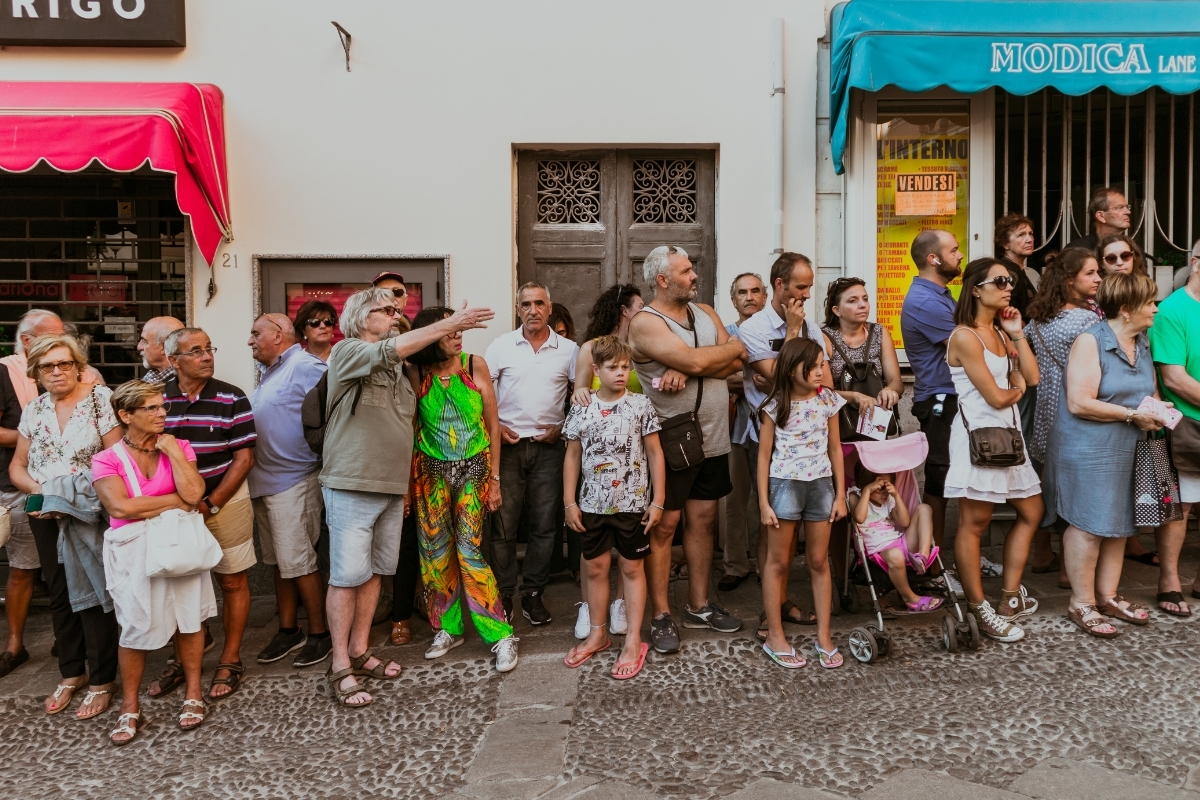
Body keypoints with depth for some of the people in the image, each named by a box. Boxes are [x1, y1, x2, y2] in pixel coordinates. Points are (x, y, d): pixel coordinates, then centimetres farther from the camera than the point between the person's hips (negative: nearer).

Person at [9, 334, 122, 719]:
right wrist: (38, 490, -8)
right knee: (60, 596, 14)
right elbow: (17, 466, 12)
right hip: (46, 517, 5)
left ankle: (102, 681, 12)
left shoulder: (100, 399, -9)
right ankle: (72, 672, 30)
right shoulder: (34, 409, 8)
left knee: (90, 596, -1)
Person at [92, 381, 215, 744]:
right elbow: (121, 507, -16)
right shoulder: (107, 460, -1)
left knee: (189, 616, 4)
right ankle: (130, 707, 15)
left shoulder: (179, 448, 5)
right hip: (133, 550, -2)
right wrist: (176, 501, -11)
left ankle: (193, 693, 19)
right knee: (137, 626, -1)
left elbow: (193, 493, -10)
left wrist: (173, 451, -8)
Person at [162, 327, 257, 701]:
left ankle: (230, 660, 19)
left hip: (226, 501, -2)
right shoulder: (156, 399, 0)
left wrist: (211, 504, -12)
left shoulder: (232, 399, -7)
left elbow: (244, 458, -7)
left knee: (232, 581, 6)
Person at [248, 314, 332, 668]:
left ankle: (319, 634, 10)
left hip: (292, 482, -9)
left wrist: (317, 457, -16)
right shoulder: (268, 371, 16)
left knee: (298, 563, -3)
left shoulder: (305, 366, -14)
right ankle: (288, 630, 26)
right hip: (263, 483, 9)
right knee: (278, 562, 15)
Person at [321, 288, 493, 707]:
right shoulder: (346, 352, -6)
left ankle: (359, 650, 23)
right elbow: (391, 348, -25)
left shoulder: (397, 367, 15)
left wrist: (406, 483, 15)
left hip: (392, 488, 7)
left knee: (374, 571, 12)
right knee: (347, 575, -3)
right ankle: (340, 667, 5)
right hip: (351, 486, -7)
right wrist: (449, 324, -26)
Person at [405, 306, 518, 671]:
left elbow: (493, 424, 1)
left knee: (469, 549, -7)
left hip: (473, 468, -1)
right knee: (436, 550, 5)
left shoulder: (475, 365, -3)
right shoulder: (417, 373, -2)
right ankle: (448, 628, 22)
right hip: (431, 471, 2)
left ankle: (500, 635, 1)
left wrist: (494, 479, 0)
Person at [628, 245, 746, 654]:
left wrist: (685, 370, -17)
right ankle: (660, 616, 13)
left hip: (712, 439, 7)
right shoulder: (645, 323, -12)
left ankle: (699, 605, 27)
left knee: (702, 520, 14)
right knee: (663, 526, 1)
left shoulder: (706, 313, 10)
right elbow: (695, 360, -23)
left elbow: (735, 364, -1)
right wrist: (733, 347, -5)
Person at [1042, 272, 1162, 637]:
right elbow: (1079, 403, -23)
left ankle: (1108, 595, 26)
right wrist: (1133, 415, -17)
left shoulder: (1143, 344, 10)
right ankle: (1081, 603, 9)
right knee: (1088, 525, -2)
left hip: (1125, 450, 8)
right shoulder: (1091, 342, -15)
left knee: (1119, 522, 13)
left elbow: (1151, 391, 23)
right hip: (1088, 450, -8)